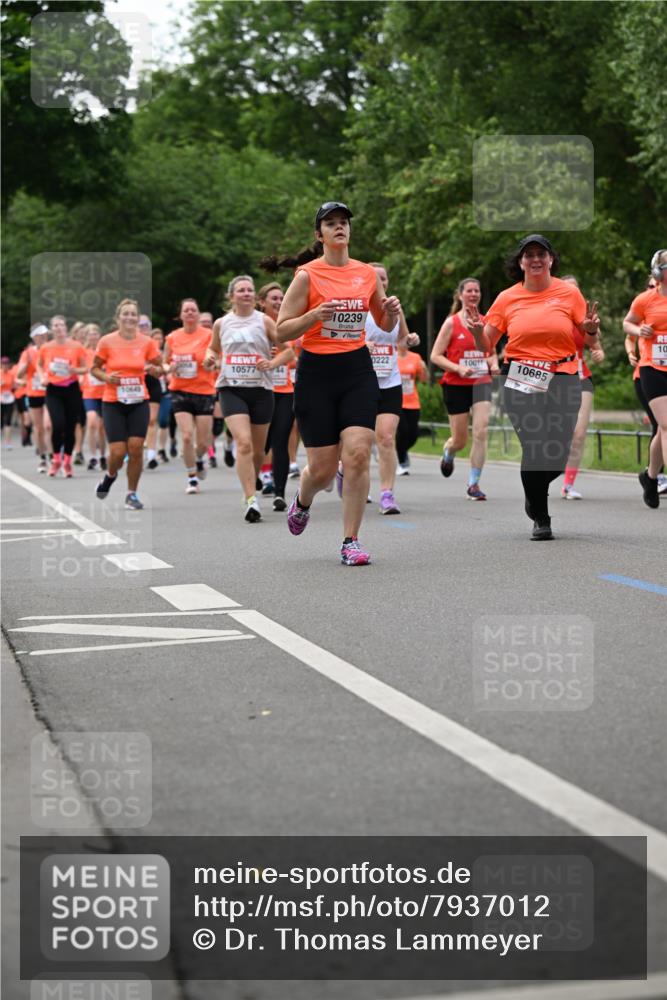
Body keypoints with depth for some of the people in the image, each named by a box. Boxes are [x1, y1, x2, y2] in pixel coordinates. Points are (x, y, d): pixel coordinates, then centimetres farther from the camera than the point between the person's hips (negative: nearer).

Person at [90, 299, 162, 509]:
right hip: (113, 403, -1)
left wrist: (153, 369, -14)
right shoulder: (107, 342, -5)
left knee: (136, 448, -7)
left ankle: (132, 494, 10)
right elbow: (94, 368, 6)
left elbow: (159, 369, 9)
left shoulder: (147, 342, -1)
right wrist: (106, 377, -14)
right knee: (118, 452, -8)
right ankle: (110, 476, 28)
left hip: (139, 403, 1)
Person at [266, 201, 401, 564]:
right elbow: (282, 331, -5)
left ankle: (350, 542, -4)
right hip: (316, 373, -3)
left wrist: (392, 312, -2)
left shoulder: (367, 273, 8)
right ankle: (301, 502, 37)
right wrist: (315, 315, -21)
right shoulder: (307, 275, -4)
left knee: (357, 453, -13)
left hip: (358, 371, 3)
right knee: (322, 467, 0)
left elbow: (385, 325, 21)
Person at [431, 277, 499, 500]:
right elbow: (435, 356, -5)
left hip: (481, 383, 2)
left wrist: (494, 364, -3)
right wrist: (458, 368, -19)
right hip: (455, 385, -2)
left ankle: (473, 484, -6)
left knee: (481, 432, -14)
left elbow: (493, 352, 20)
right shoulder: (451, 323, -4)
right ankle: (447, 453, 44)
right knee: (460, 440, 5)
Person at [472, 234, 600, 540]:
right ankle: (540, 519, 11)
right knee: (533, 447, -8)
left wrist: (590, 330, -12)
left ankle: (534, 492, 30)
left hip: (562, 379, 0)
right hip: (520, 380, 0)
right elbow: (486, 346, 10)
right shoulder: (507, 298, 6)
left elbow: (589, 342, 10)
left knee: (558, 455, -5)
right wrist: (477, 331, -11)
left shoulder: (569, 293, 5)